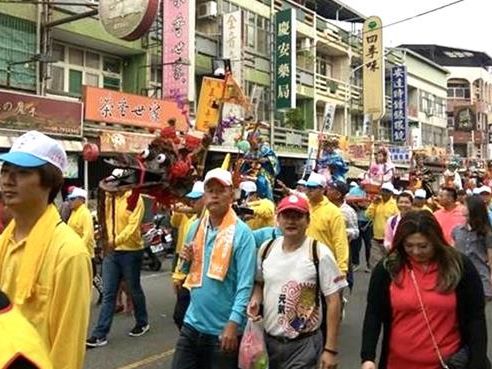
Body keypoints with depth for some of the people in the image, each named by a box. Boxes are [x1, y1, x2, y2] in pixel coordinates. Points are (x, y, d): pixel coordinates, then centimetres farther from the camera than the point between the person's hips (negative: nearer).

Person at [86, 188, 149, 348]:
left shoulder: (135, 199, -13)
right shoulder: (109, 198, 8)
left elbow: (133, 226, -21)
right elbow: (107, 220, 12)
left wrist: (116, 240, -31)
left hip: (131, 252, -5)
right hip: (111, 252, 5)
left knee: (134, 290, 11)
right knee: (108, 294, 5)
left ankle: (142, 323, 32)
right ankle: (100, 335, 8)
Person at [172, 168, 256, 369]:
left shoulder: (241, 232, -13)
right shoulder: (195, 227, 5)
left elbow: (245, 285, -16)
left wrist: (233, 323, -22)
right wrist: (186, 260, -5)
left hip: (223, 329, -5)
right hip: (192, 323, 5)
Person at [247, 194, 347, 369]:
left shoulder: (320, 253, -13)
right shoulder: (266, 248, 0)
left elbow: (333, 301, -11)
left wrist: (331, 349, -12)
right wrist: (255, 300, -6)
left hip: (304, 344, -5)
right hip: (268, 339, 5)